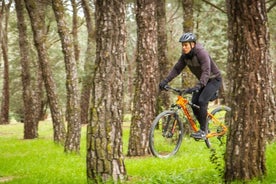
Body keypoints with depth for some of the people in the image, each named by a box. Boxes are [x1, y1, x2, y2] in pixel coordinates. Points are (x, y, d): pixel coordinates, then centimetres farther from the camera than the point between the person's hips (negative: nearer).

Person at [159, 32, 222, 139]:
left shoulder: (201, 53, -30)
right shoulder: (185, 56, -7)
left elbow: (206, 72, -41)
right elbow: (177, 69, -6)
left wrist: (198, 86, -54)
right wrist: (165, 81, -19)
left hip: (214, 79, -8)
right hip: (203, 81, 8)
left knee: (202, 101, -23)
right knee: (194, 102, -5)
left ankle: (203, 131, -15)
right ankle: (203, 127, 10)